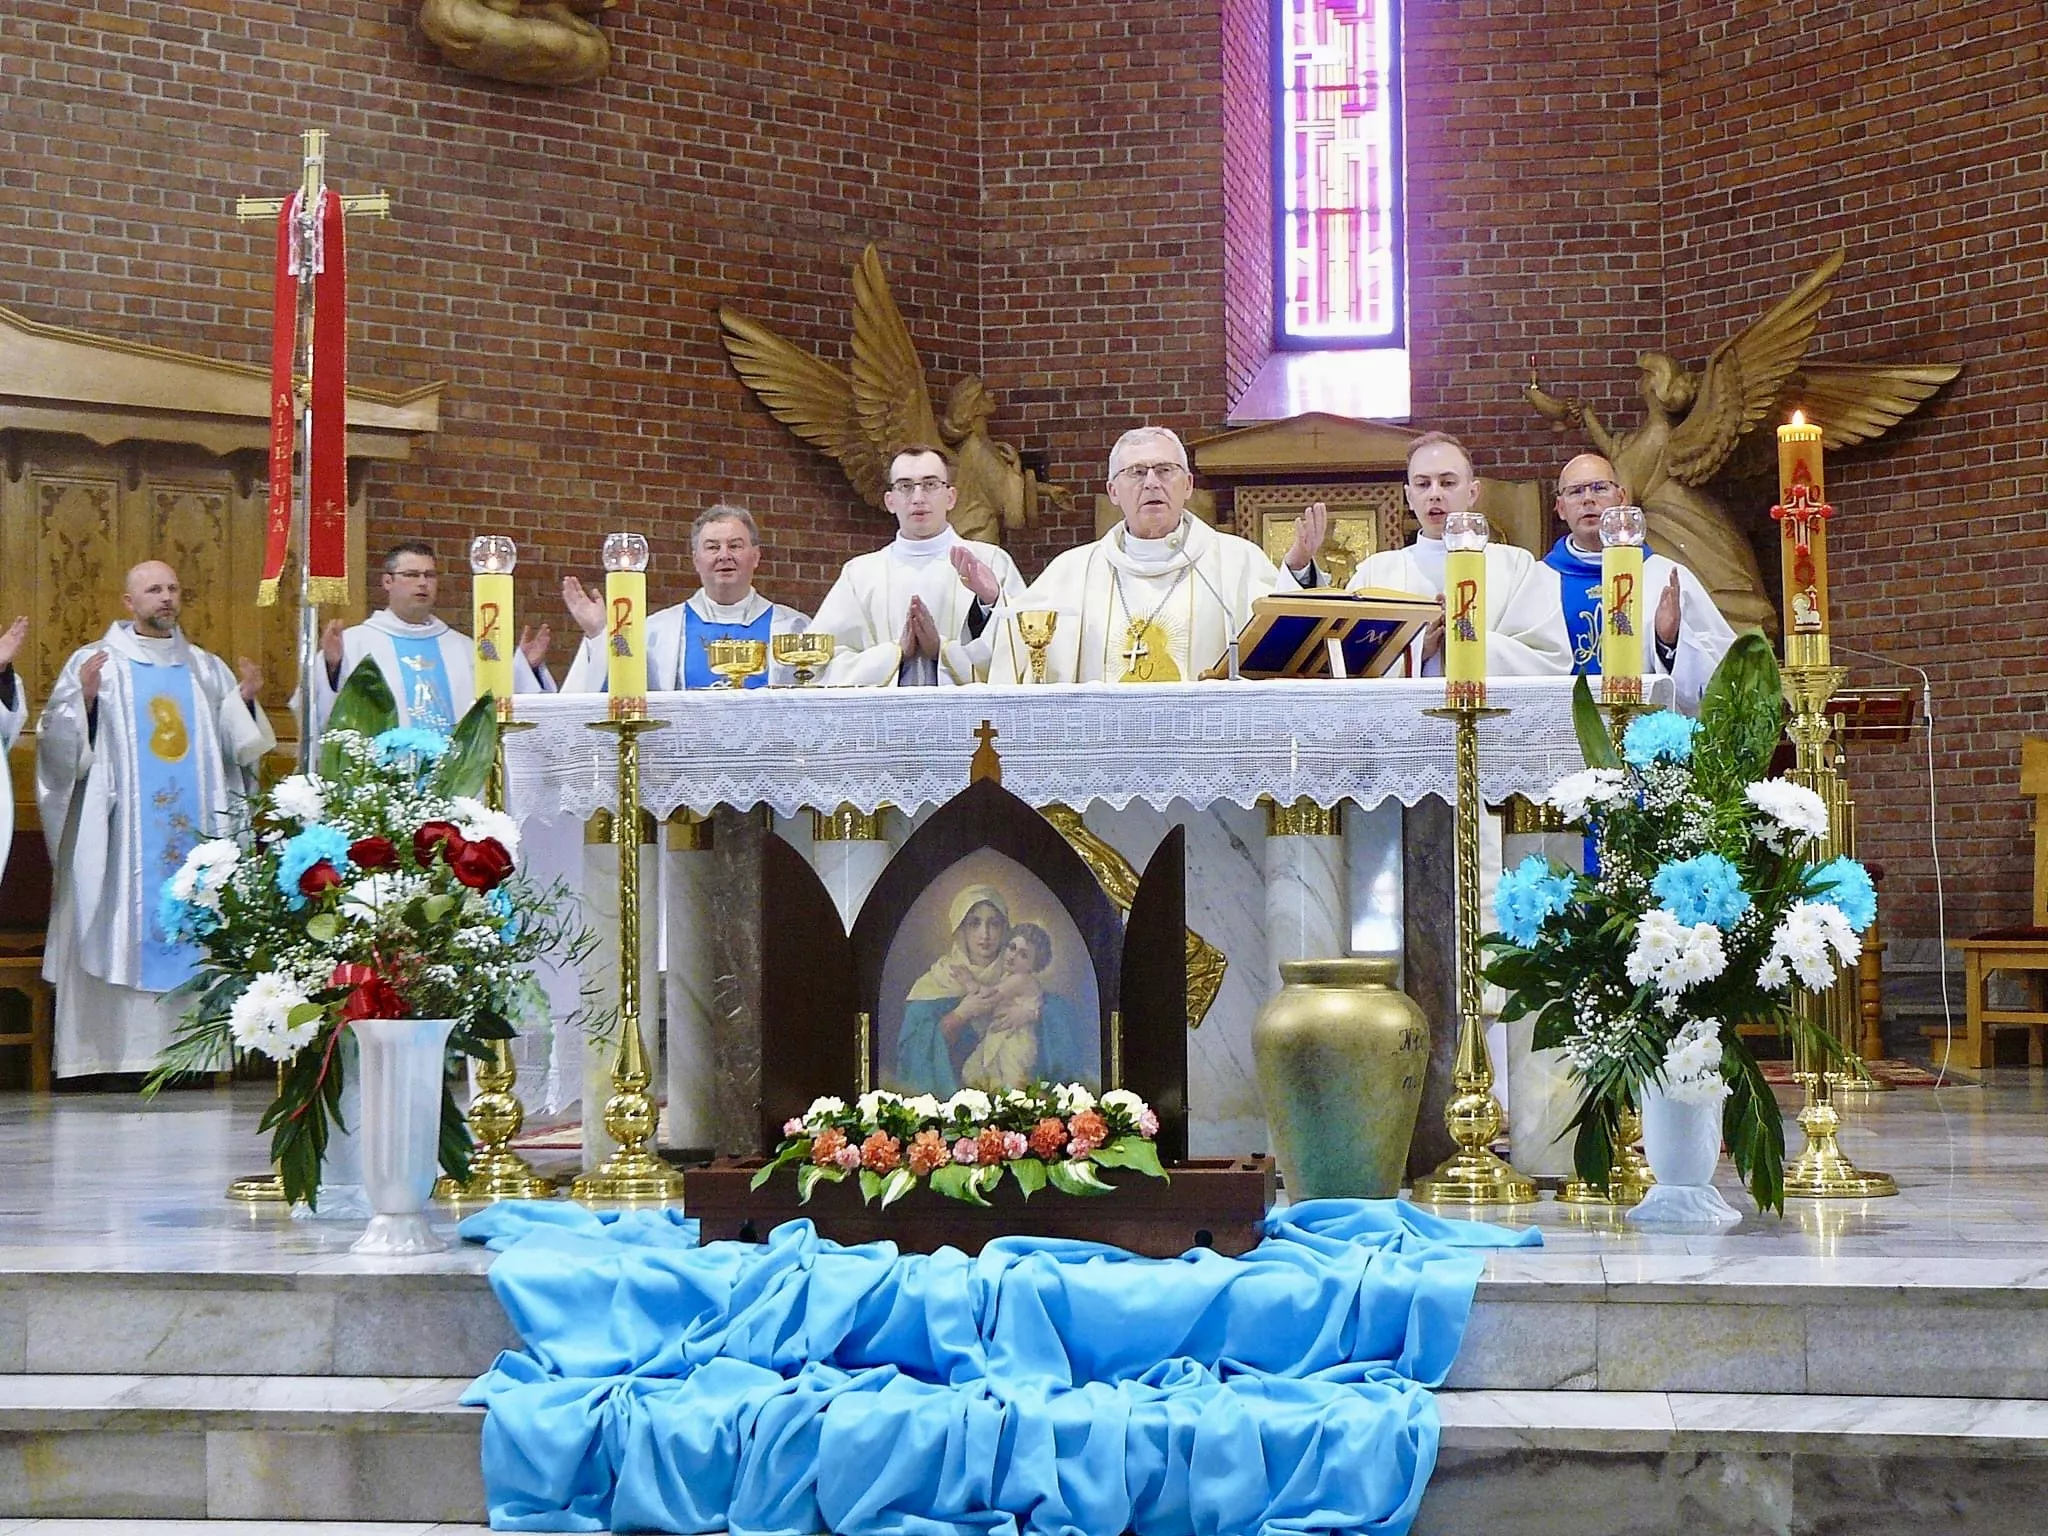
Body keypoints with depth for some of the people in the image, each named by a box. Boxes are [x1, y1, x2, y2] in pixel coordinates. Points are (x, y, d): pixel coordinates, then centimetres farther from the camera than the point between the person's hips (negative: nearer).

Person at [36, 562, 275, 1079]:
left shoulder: (208, 669, 18)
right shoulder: (93, 662, 6)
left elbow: (236, 746, 16)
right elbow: (57, 741, -2)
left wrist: (244, 701, 0)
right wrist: (84, 699, -18)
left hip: (196, 830, 3)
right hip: (120, 831, -3)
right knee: (121, 929, -9)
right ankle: (113, 1052, -9)